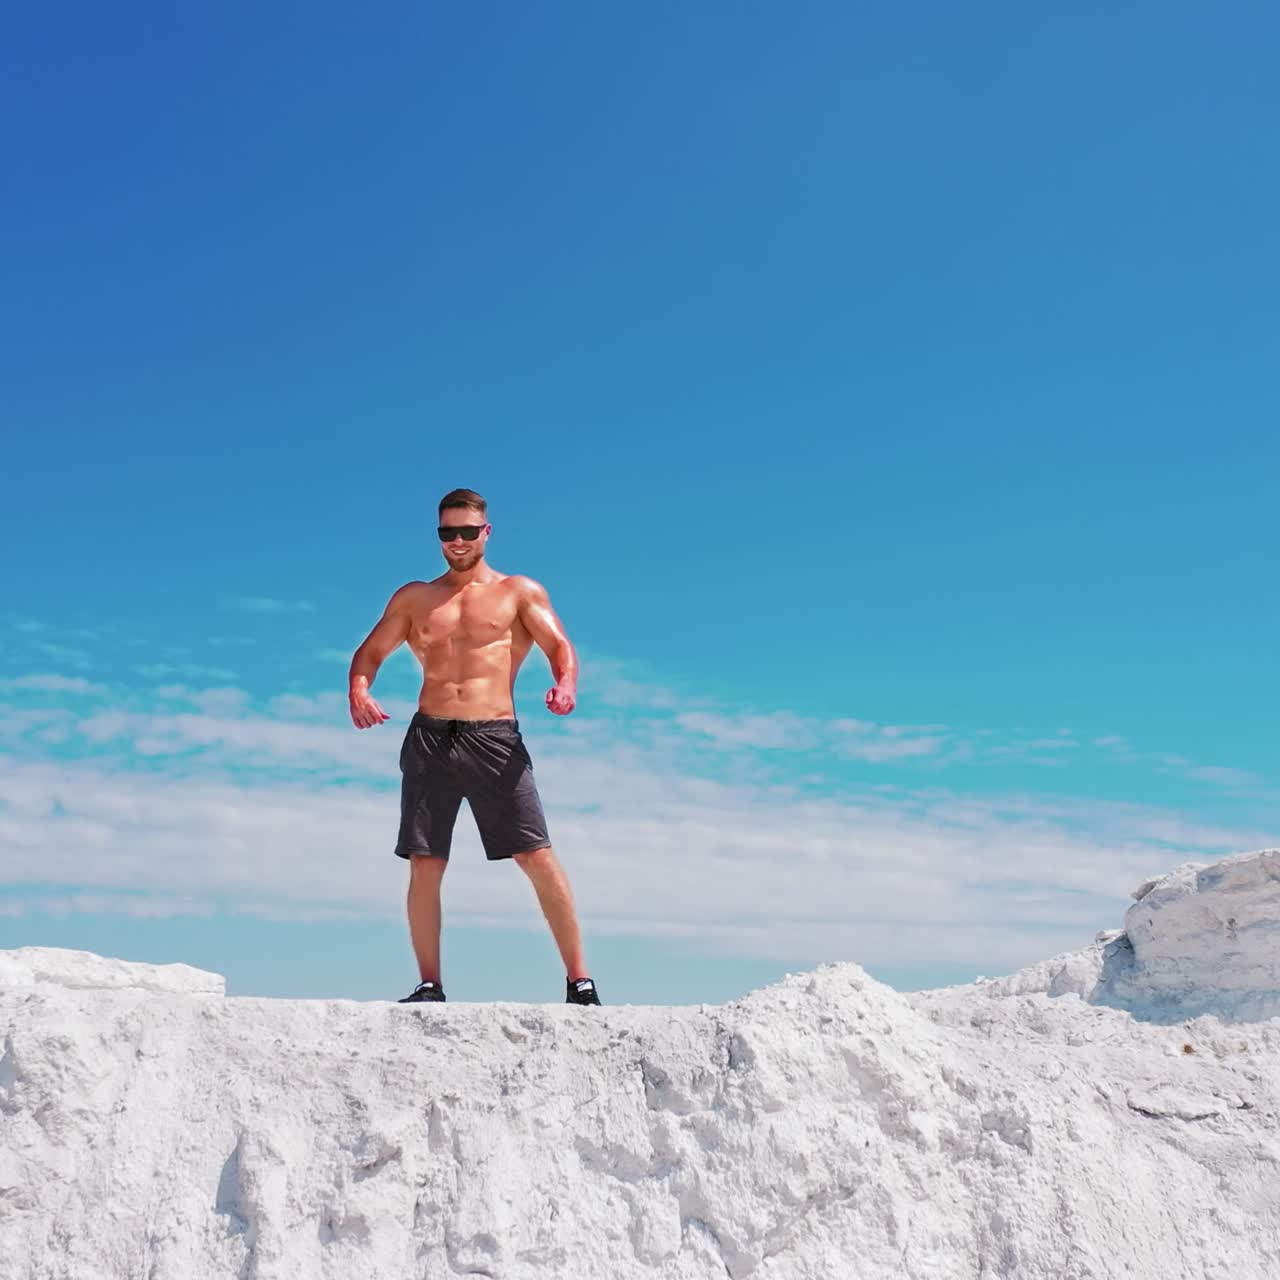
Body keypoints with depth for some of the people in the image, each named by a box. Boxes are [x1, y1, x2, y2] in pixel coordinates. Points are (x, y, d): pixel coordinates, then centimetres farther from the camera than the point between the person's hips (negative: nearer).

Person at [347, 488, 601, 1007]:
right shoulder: (414, 598, 18)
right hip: (429, 738, 3)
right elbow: (371, 652, 16)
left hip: (495, 739, -2)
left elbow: (560, 647, 0)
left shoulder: (520, 592, 11)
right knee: (424, 868, 2)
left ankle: (580, 982, -2)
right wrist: (359, 689, -7)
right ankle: (429, 986, 14)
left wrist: (565, 683, -22)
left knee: (538, 858, -8)